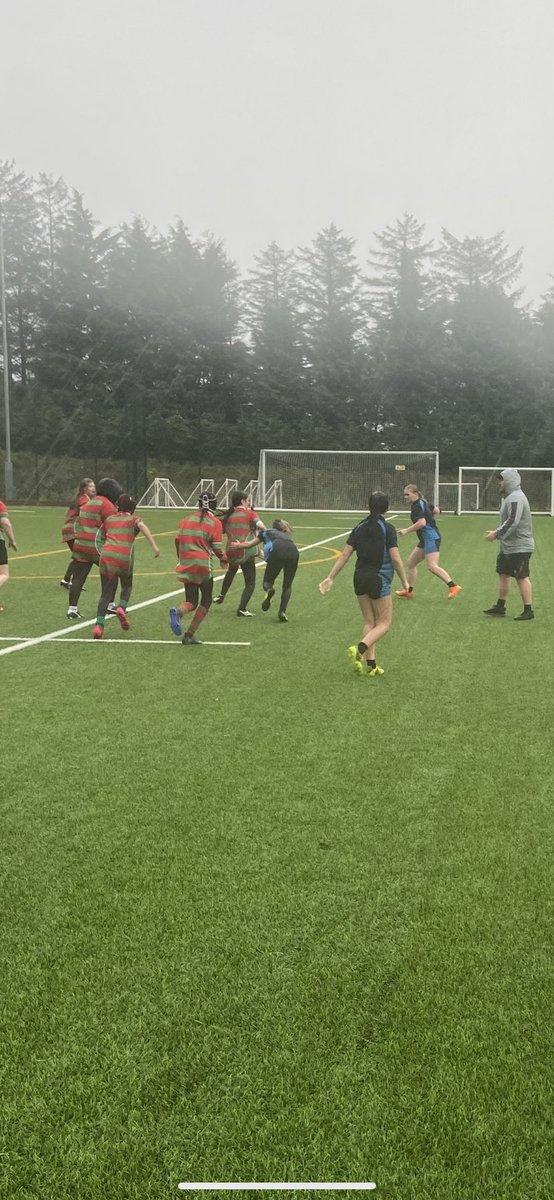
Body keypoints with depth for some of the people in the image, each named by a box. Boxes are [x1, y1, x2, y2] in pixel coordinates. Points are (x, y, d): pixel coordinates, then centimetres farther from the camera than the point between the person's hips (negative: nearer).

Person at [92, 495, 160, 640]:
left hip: (106, 554, 2)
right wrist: (154, 545, -17)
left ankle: (99, 625, -11)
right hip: (124, 556, -2)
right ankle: (122, 608, -5)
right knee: (127, 586, 23)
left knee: (106, 592, 5)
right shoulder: (133, 519, 13)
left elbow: (102, 534, 32)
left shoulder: (109, 519, 22)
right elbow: (142, 526, -9)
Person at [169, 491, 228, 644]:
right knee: (206, 600, 11)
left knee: (191, 602, 10)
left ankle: (178, 612, -25)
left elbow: (178, 540, 9)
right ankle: (189, 635, 0)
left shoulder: (186, 519, 11)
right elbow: (217, 547, -6)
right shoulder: (215, 522, -2)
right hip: (203, 565, -4)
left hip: (186, 566, 4)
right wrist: (224, 559, 13)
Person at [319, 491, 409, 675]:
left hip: (360, 578, 6)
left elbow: (344, 555, 2)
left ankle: (370, 664, 11)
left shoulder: (360, 527, 5)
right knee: (384, 623, 4)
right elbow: (395, 558, -14)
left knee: (369, 622, 14)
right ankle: (359, 649, -18)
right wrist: (404, 581, -2)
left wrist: (330, 578, 4)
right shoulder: (387, 528, -9)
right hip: (379, 579, -5)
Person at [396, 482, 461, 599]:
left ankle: (453, 586, -24)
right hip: (426, 539, 11)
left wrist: (406, 530, -21)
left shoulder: (416, 506, -14)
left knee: (432, 566, -21)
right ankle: (408, 591, 23)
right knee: (411, 562, 16)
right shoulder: (422, 502, 15)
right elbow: (436, 510, 28)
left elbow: (421, 522, -26)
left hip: (431, 537, -11)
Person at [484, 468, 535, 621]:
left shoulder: (515, 498, -17)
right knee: (503, 574, 15)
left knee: (522, 577, -6)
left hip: (519, 547, -11)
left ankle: (528, 611, -1)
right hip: (508, 546, 11)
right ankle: (500, 607, 23)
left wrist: (497, 534, -19)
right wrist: (497, 532, 9)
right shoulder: (510, 497, 16)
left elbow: (513, 522, -26)